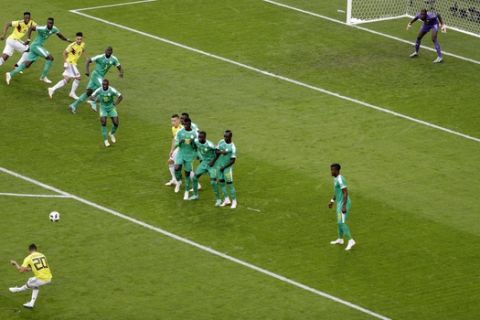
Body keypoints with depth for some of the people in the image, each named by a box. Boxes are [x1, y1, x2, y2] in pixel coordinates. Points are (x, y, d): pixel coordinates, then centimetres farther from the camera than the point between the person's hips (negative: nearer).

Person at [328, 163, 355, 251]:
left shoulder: (340, 180, -22)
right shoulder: (335, 178, 11)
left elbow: (346, 193, -25)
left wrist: (344, 206, -27)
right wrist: (332, 201, 26)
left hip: (343, 204, -10)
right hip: (339, 203, 10)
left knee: (341, 223, -13)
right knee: (339, 221, 20)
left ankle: (350, 241, -13)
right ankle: (340, 239, 34)